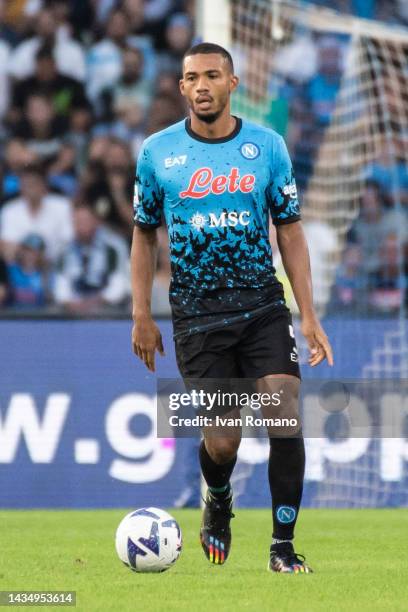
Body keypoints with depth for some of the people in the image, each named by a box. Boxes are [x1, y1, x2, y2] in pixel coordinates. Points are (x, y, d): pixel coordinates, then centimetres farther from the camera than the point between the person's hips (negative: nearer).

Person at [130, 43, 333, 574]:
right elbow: (144, 234, 11)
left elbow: (290, 231, 6)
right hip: (197, 316, -1)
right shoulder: (158, 152, 1)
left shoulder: (268, 147, 2)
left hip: (264, 309, 1)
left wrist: (309, 316, 0)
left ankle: (283, 546, -4)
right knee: (222, 443, -5)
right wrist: (142, 317, 5)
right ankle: (218, 502, 31)